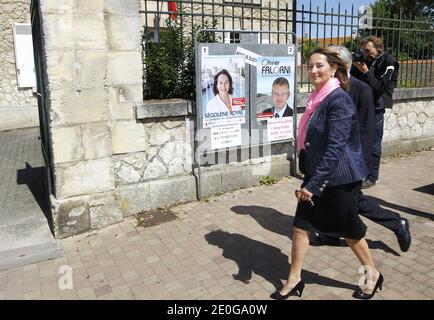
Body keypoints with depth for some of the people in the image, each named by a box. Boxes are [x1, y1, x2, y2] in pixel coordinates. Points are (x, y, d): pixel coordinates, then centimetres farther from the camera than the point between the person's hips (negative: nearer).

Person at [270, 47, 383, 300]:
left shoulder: (339, 100, -19)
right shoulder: (318, 98, 7)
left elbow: (335, 148, -24)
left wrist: (313, 184, -25)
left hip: (339, 178, -8)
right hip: (316, 175, 8)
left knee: (350, 228, 10)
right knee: (301, 225, 9)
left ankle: (373, 275, 36)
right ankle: (294, 280, 23)